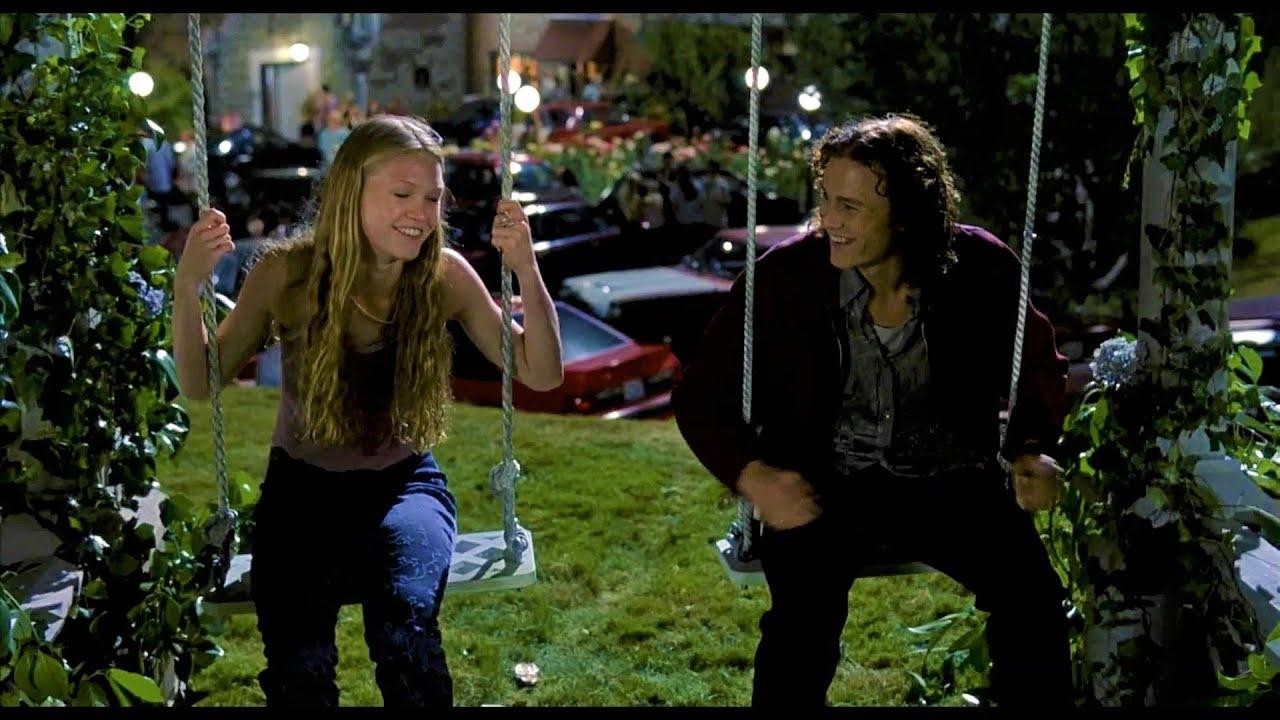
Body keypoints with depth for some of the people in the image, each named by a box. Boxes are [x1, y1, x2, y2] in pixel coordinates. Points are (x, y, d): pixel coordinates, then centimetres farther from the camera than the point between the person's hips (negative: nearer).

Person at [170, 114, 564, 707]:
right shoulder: (287, 273, -11)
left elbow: (542, 373, -7)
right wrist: (187, 286, -19)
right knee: (297, 663, -25)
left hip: (403, 485, 0)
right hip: (302, 487, 0)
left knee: (404, 625, -31)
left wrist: (526, 272, -21)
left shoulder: (445, 275, -10)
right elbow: (201, 384, -3)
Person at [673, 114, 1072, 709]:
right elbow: (701, 396, 1)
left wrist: (1032, 449, -3)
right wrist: (752, 476, -16)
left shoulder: (980, 268, -4)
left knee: (1033, 594, -23)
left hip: (947, 481, 2)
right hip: (825, 488, -1)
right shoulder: (784, 275, -8)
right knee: (805, 612, -30)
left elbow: (1040, 366, 15)